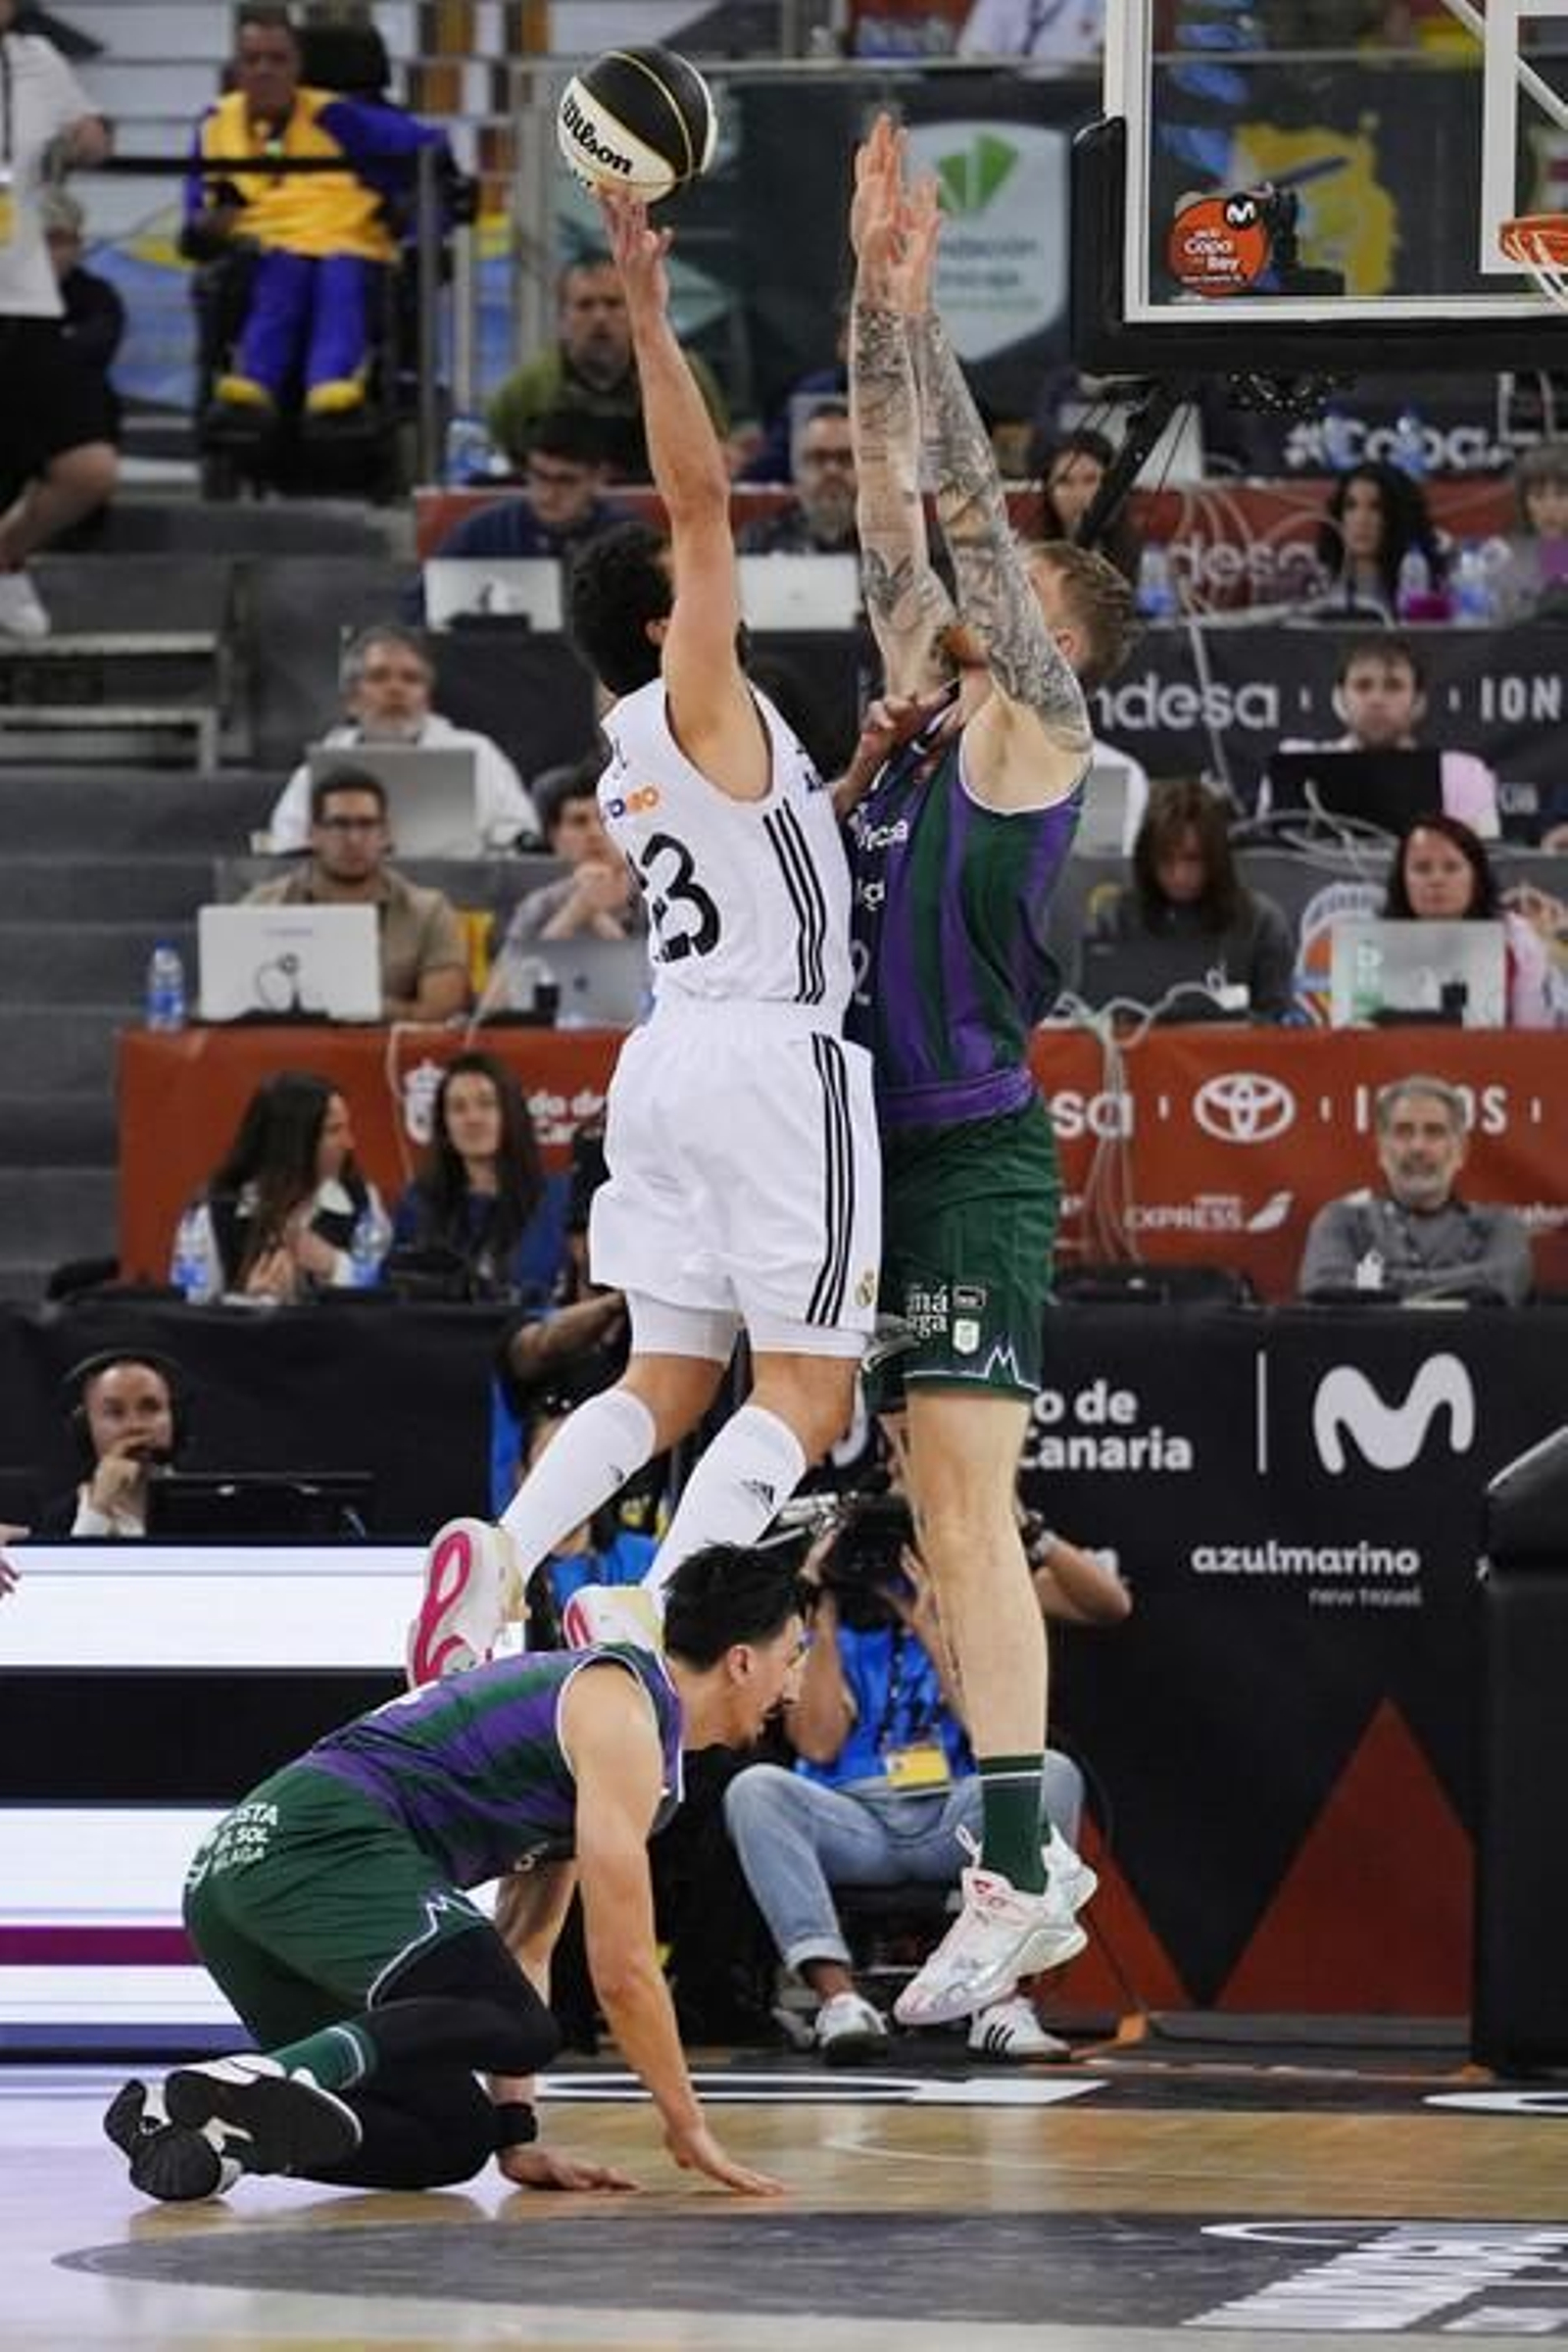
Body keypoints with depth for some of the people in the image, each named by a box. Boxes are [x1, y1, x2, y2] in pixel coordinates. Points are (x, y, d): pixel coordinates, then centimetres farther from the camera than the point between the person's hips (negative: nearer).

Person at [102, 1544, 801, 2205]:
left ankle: (209, 2126, -7)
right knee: (521, 2029, -26)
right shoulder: (622, 1716, -2)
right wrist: (688, 2128, 3)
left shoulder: (581, 1693, 28)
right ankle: (263, 2079, -38)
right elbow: (621, 1969, -7)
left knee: (452, 2138, 9)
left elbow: (522, 1950, 30)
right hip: (324, 1844, -10)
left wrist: (516, 2138, 25)